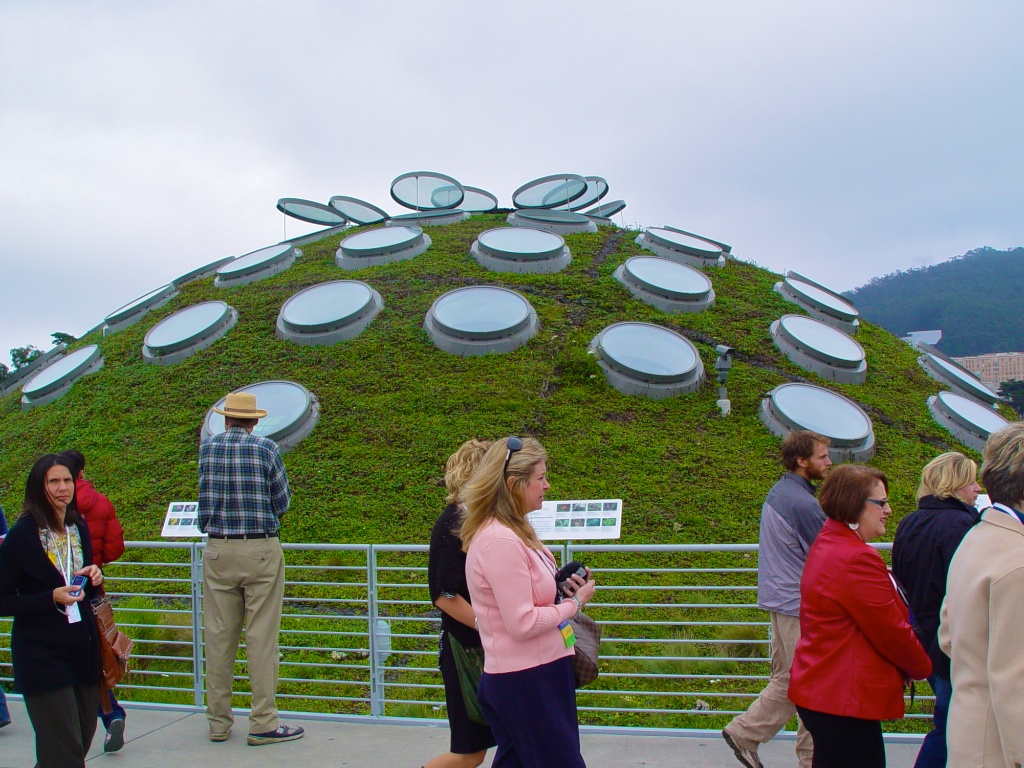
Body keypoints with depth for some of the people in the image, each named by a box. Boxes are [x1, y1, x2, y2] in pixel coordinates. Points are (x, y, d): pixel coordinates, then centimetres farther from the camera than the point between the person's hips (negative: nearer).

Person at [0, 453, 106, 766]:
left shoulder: (79, 527, 7)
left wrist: (93, 577, -2)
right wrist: (52, 598, -22)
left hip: (82, 648, 6)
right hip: (42, 654, -6)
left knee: (83, 739, 13)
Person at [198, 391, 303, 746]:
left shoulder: (207, 447, 3)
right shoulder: (266, 448, -5)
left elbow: (207, 495, 15)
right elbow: (282, 502, 0)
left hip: (218, 552, 3)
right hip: (262, 550, -3)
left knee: (219, 637, 9)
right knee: (262, 637, 1)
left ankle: (218, 722, 17)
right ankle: (263, 723, 4)